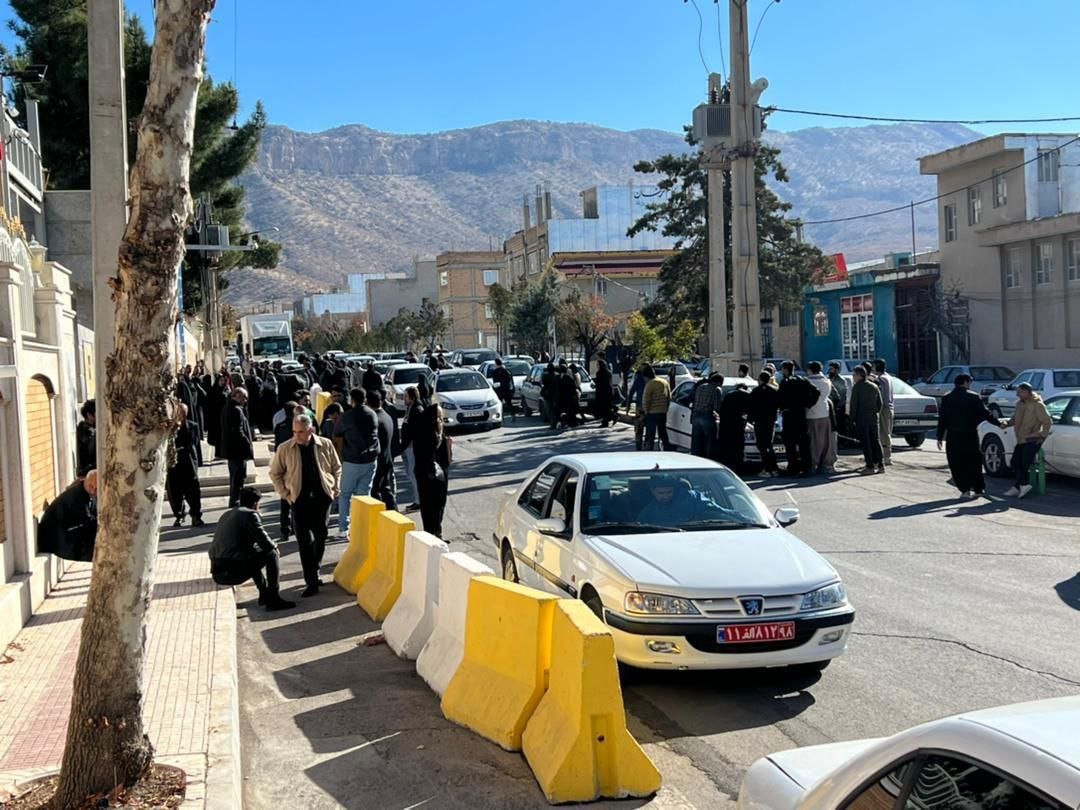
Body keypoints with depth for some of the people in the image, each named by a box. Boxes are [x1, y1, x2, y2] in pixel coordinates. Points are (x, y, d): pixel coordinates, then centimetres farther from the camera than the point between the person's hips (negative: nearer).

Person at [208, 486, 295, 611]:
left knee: (252, 553, 32)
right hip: (234, 571, -9)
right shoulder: (250, 514, -4)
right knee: (271, 554, 5)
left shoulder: (226, 515, 22)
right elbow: (264, 542, -8)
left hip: (216, 573, 9)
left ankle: (264, 594, 33)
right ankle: (274, 599, 4)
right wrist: (275, 547, 15)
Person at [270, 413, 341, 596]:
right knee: (304, 541, -3)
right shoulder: (285, 449, -5)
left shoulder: (325, 445, -3)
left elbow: (336, 467, 10)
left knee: (321, 537, 10)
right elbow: (275, 473, 7)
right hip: (299, 500, -1)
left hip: (322, 498, 1)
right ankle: (311, 581, 0)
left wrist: (335, 489, 3)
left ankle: (314, 572, 30)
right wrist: (284, 493, -1)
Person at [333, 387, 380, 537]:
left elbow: (336, 433, 4)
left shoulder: (348, 416, -10)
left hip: (352, 461, -4)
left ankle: (343, 528, 6)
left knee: (345, 494, 9)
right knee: (364, 494, 9)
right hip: (370, 460, 4)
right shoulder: (372, 414, 3)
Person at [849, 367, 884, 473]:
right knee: (876, 441, 10)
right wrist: (876, 414, 18)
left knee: (865, 443, -3)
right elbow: (880, 403, 11)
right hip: (874, 418, 6)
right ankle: (880, 465, 9)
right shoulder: (874, 386, 10)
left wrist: (852, 418, -5)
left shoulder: (856, 387, -8)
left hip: (862, 418, -6)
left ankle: (870, 466, -4)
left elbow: (853, 404, -11)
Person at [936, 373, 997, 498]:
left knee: (957, 464, 4)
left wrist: (940, 437, 4)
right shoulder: (974, 397, -3)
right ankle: (978, 488, 16)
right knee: (974, 462, 13)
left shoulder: (946, 398, 4)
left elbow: (942, 420, 2)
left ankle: (965, 489, 0)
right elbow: (985, 414, -3)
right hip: (970, 435, 0)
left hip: (953, 436, 0)